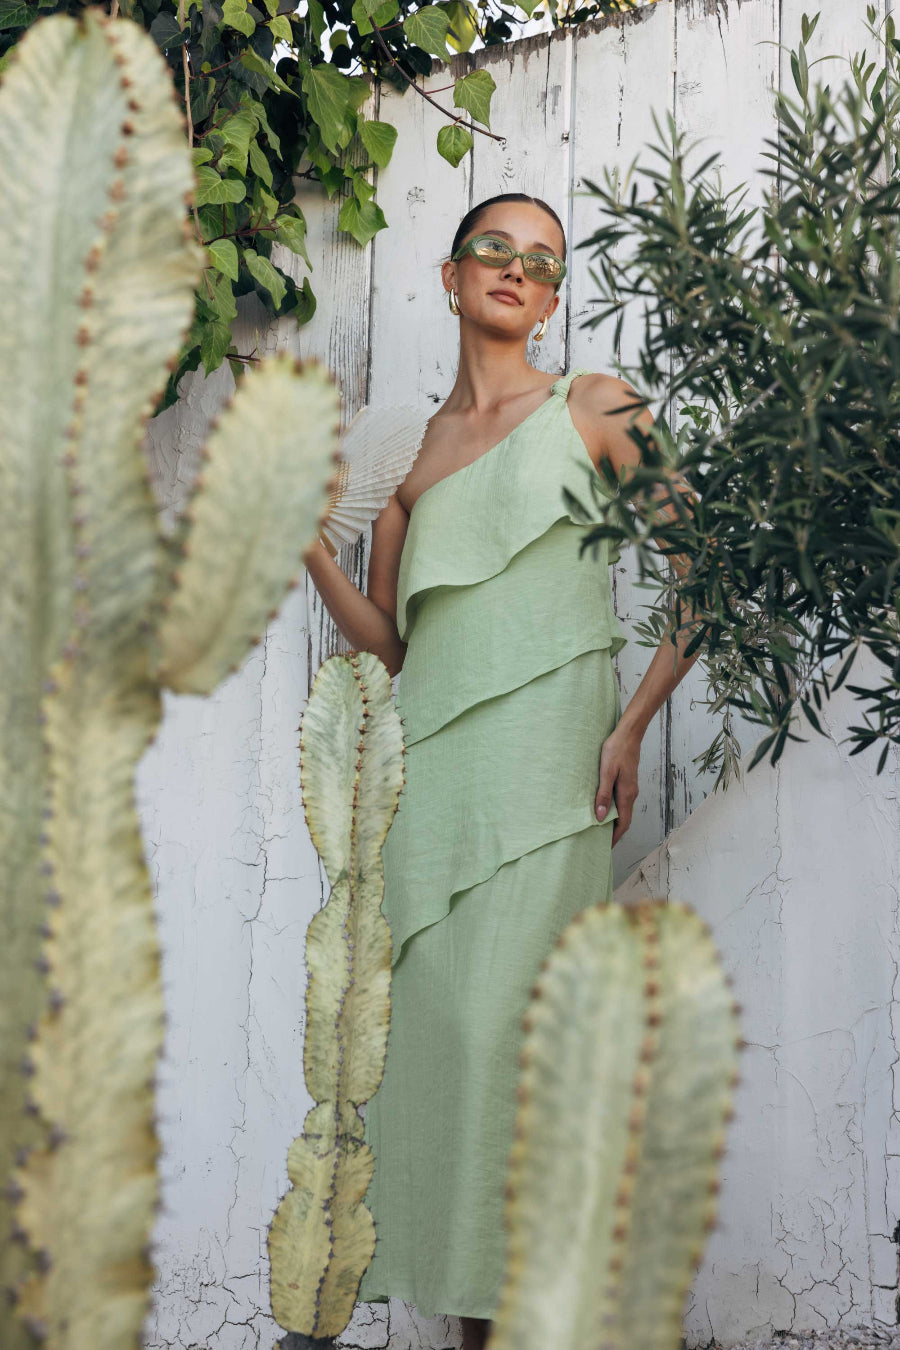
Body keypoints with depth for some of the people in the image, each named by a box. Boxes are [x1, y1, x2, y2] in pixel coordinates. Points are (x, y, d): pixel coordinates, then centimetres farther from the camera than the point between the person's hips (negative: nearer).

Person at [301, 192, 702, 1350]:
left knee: (500, 1013, -13)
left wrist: (634, 721, -4)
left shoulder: (592, 407, 10)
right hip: (432, 756, 4)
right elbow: (385, 639, 17)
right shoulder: (409, 451, 19)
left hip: (545, 744, -3)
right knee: (428, 1009, -4)